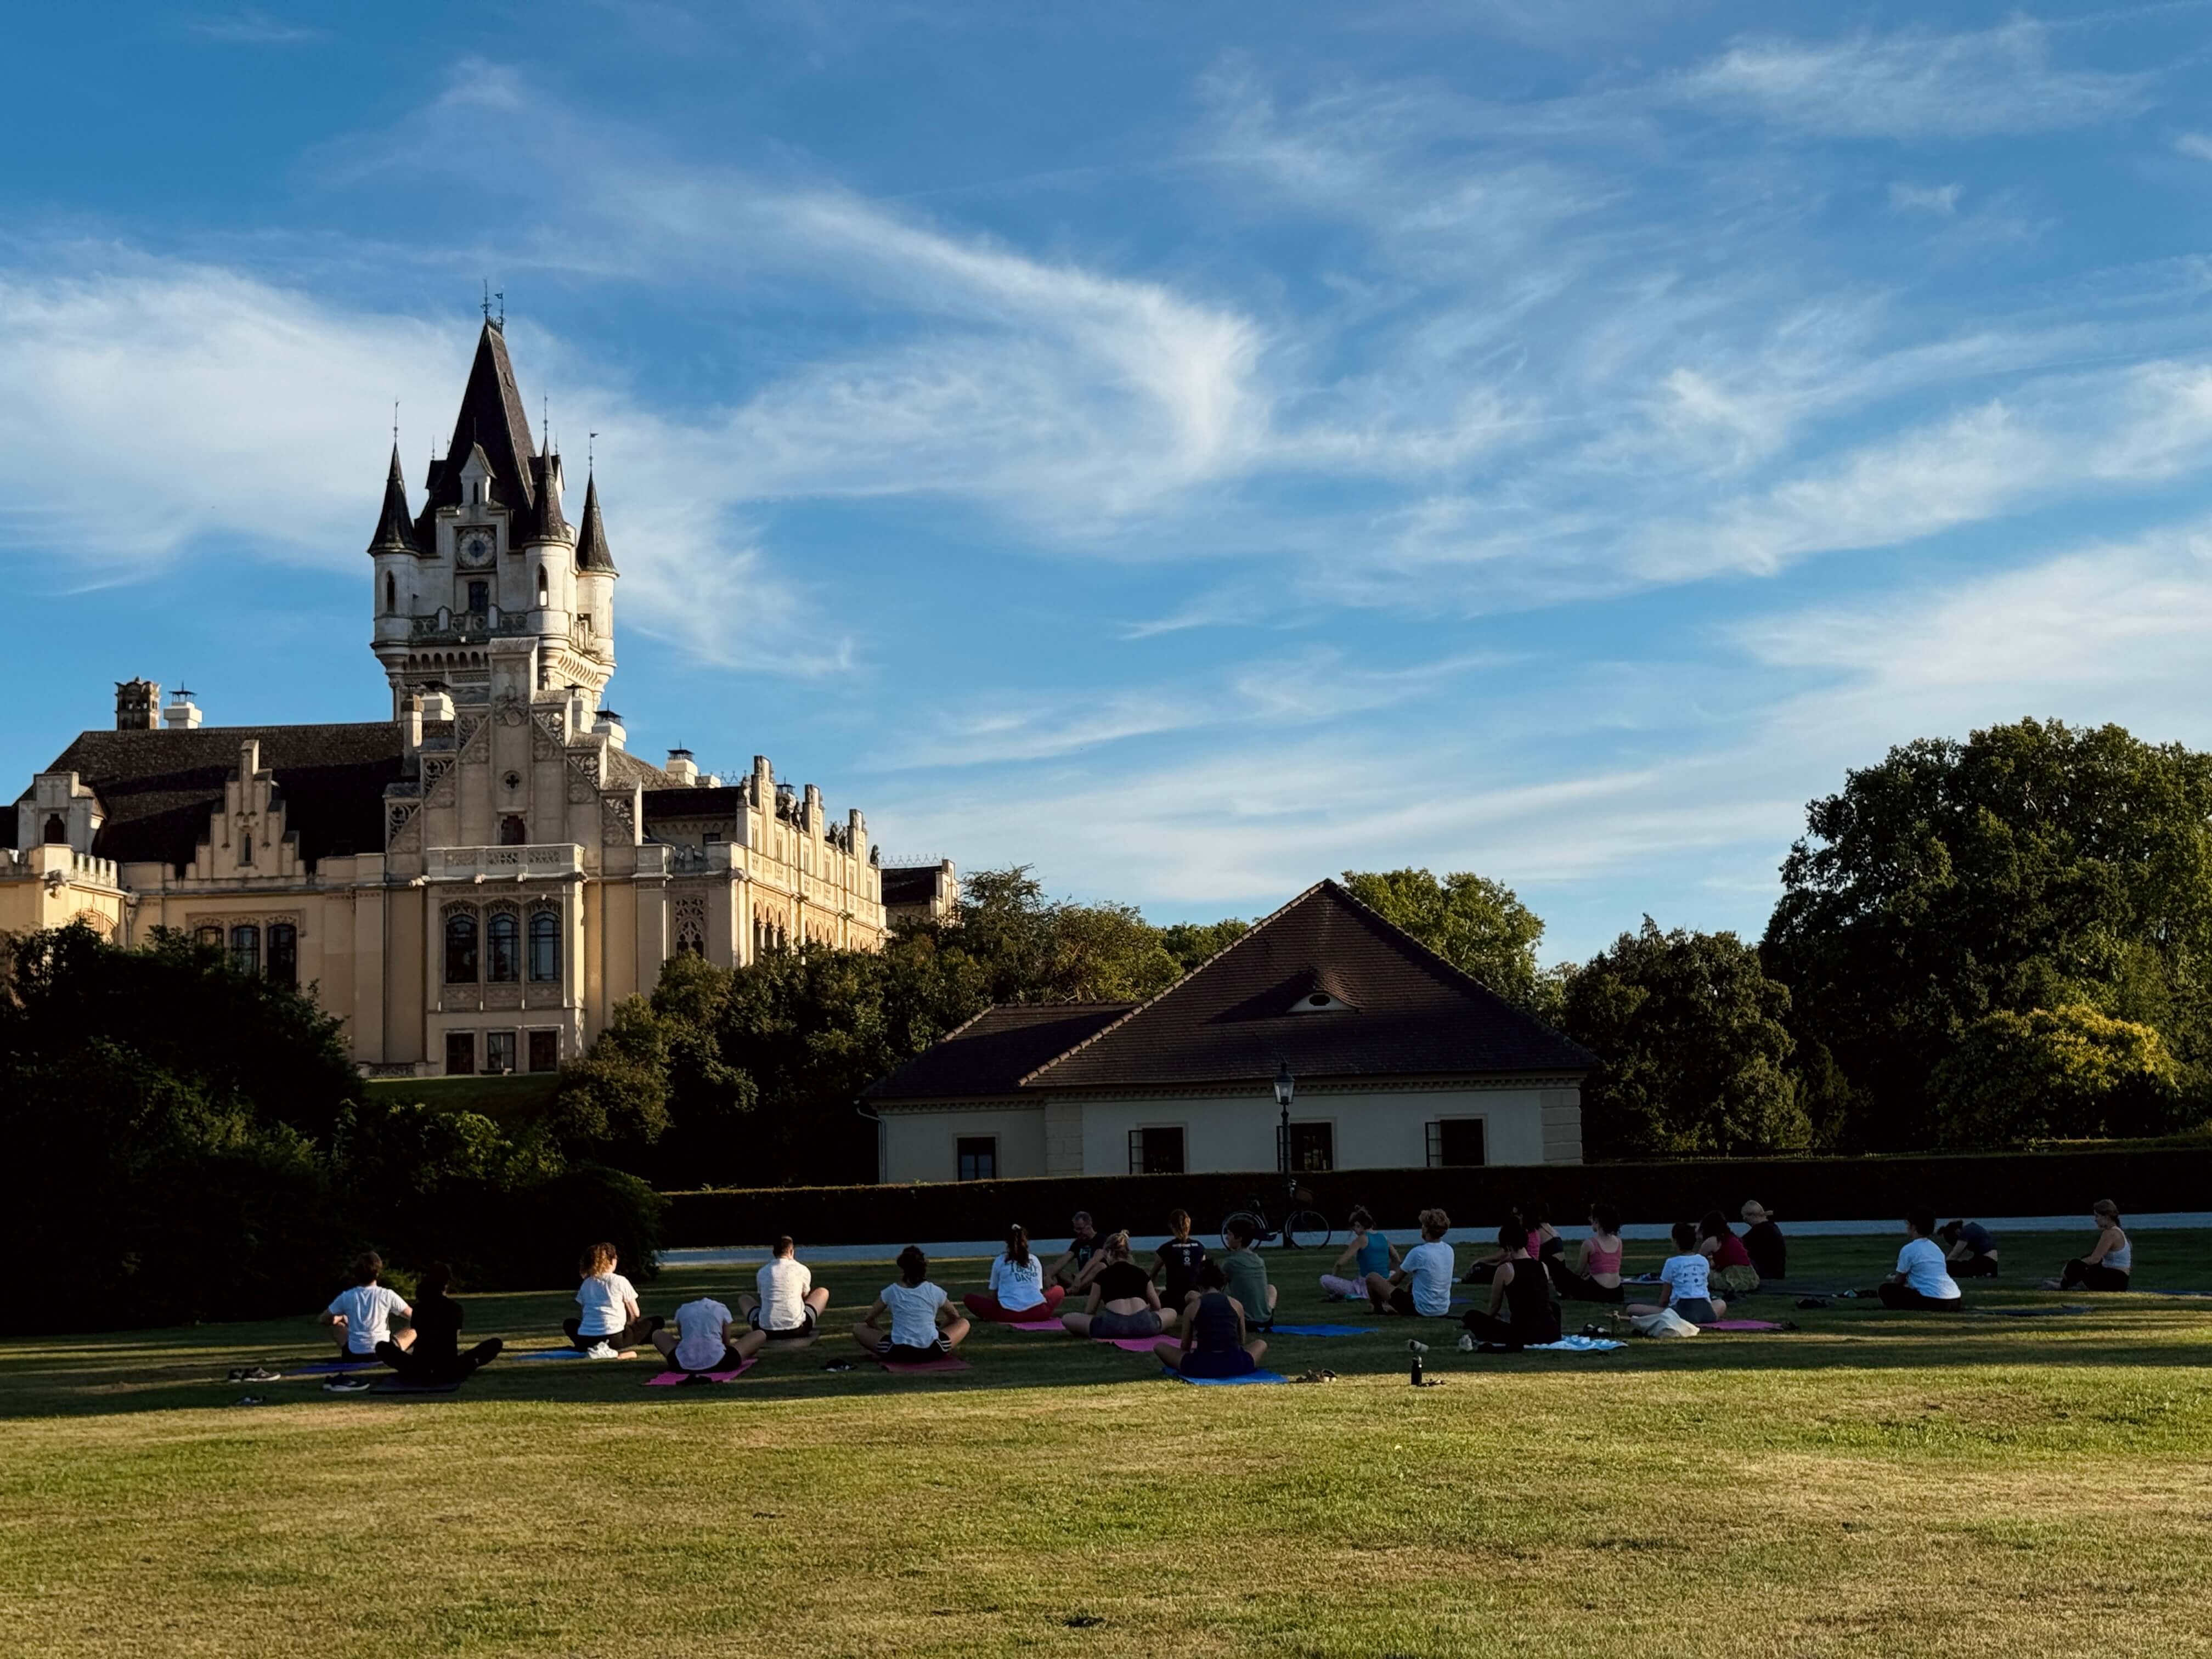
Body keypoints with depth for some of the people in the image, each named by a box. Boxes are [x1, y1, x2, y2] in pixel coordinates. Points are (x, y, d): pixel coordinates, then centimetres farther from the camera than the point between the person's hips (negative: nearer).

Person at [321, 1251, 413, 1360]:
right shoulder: (387, 1295, -5)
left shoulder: (346, 1297, 0)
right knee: (413, 1332, 22)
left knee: (337, 1324, 29)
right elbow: (412, 1316, 5)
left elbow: (322, 1320, 11)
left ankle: (344, 1357, 20)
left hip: (354, 1356, 2)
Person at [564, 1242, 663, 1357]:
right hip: (614, 1338, -4)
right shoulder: (620, 1281, 3)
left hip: (586, 1339, 4)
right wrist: (624, 1327, 27)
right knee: (657, 1321, 9)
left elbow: (583, 1314, 16)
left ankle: (592, 1348, 12)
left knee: (569, 1324, 37)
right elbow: (635, 1314, 10)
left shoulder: (586, 1284, 14)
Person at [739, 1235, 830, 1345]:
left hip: (766, 1330, 2)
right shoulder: (802, 1270, 3)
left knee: (744, 1298, 31)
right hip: (796, 1330, -2)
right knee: (823, 1292, 22)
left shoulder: (762, 1272, 9)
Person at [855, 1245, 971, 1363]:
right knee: (964, 1324, 23)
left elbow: (869, 1319, 15)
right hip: (932, 1352, 1)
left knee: (858, 1329, 17)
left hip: (898, 1352, -1)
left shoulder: (891, 1291, 4)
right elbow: (955, 1317, 21)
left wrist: (884, 1334, 29)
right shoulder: (934, 1291, 4)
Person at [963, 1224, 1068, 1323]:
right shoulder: (1035, 1260, 19)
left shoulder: (1000, 1261, 13)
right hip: (1037, 1312, 2)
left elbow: (993, 1294, 18)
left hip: (1008, 1313, -2)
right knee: (1059, 1290, 32)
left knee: (969, 1298, 17)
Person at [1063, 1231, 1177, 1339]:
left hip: (1114, 1325, -2)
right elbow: (1157, 1307, 31)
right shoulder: (1141, 1273, 23)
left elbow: (1089, 1312, 23)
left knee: (1066, 1319, 15)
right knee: (1171, 1312, 33)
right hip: (1143, 1324, 2)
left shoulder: (1102, 1275, 18)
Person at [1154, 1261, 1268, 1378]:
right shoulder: (1236, 1304, 12)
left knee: (1159, 1347, 21)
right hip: (1235, 1365, 1)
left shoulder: (1193, 1307, 9)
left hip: (1202, 1366, -1)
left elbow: (1185, 1347, 17)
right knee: (1261, 1344, 33)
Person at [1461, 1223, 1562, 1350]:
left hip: (1524, 1334, -5)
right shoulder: (1543, 1267, 10)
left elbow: (1494, 1306, 9)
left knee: (1472, 1316, 9)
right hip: (1551, 1333, 5)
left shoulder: (1505, 1269, -4)